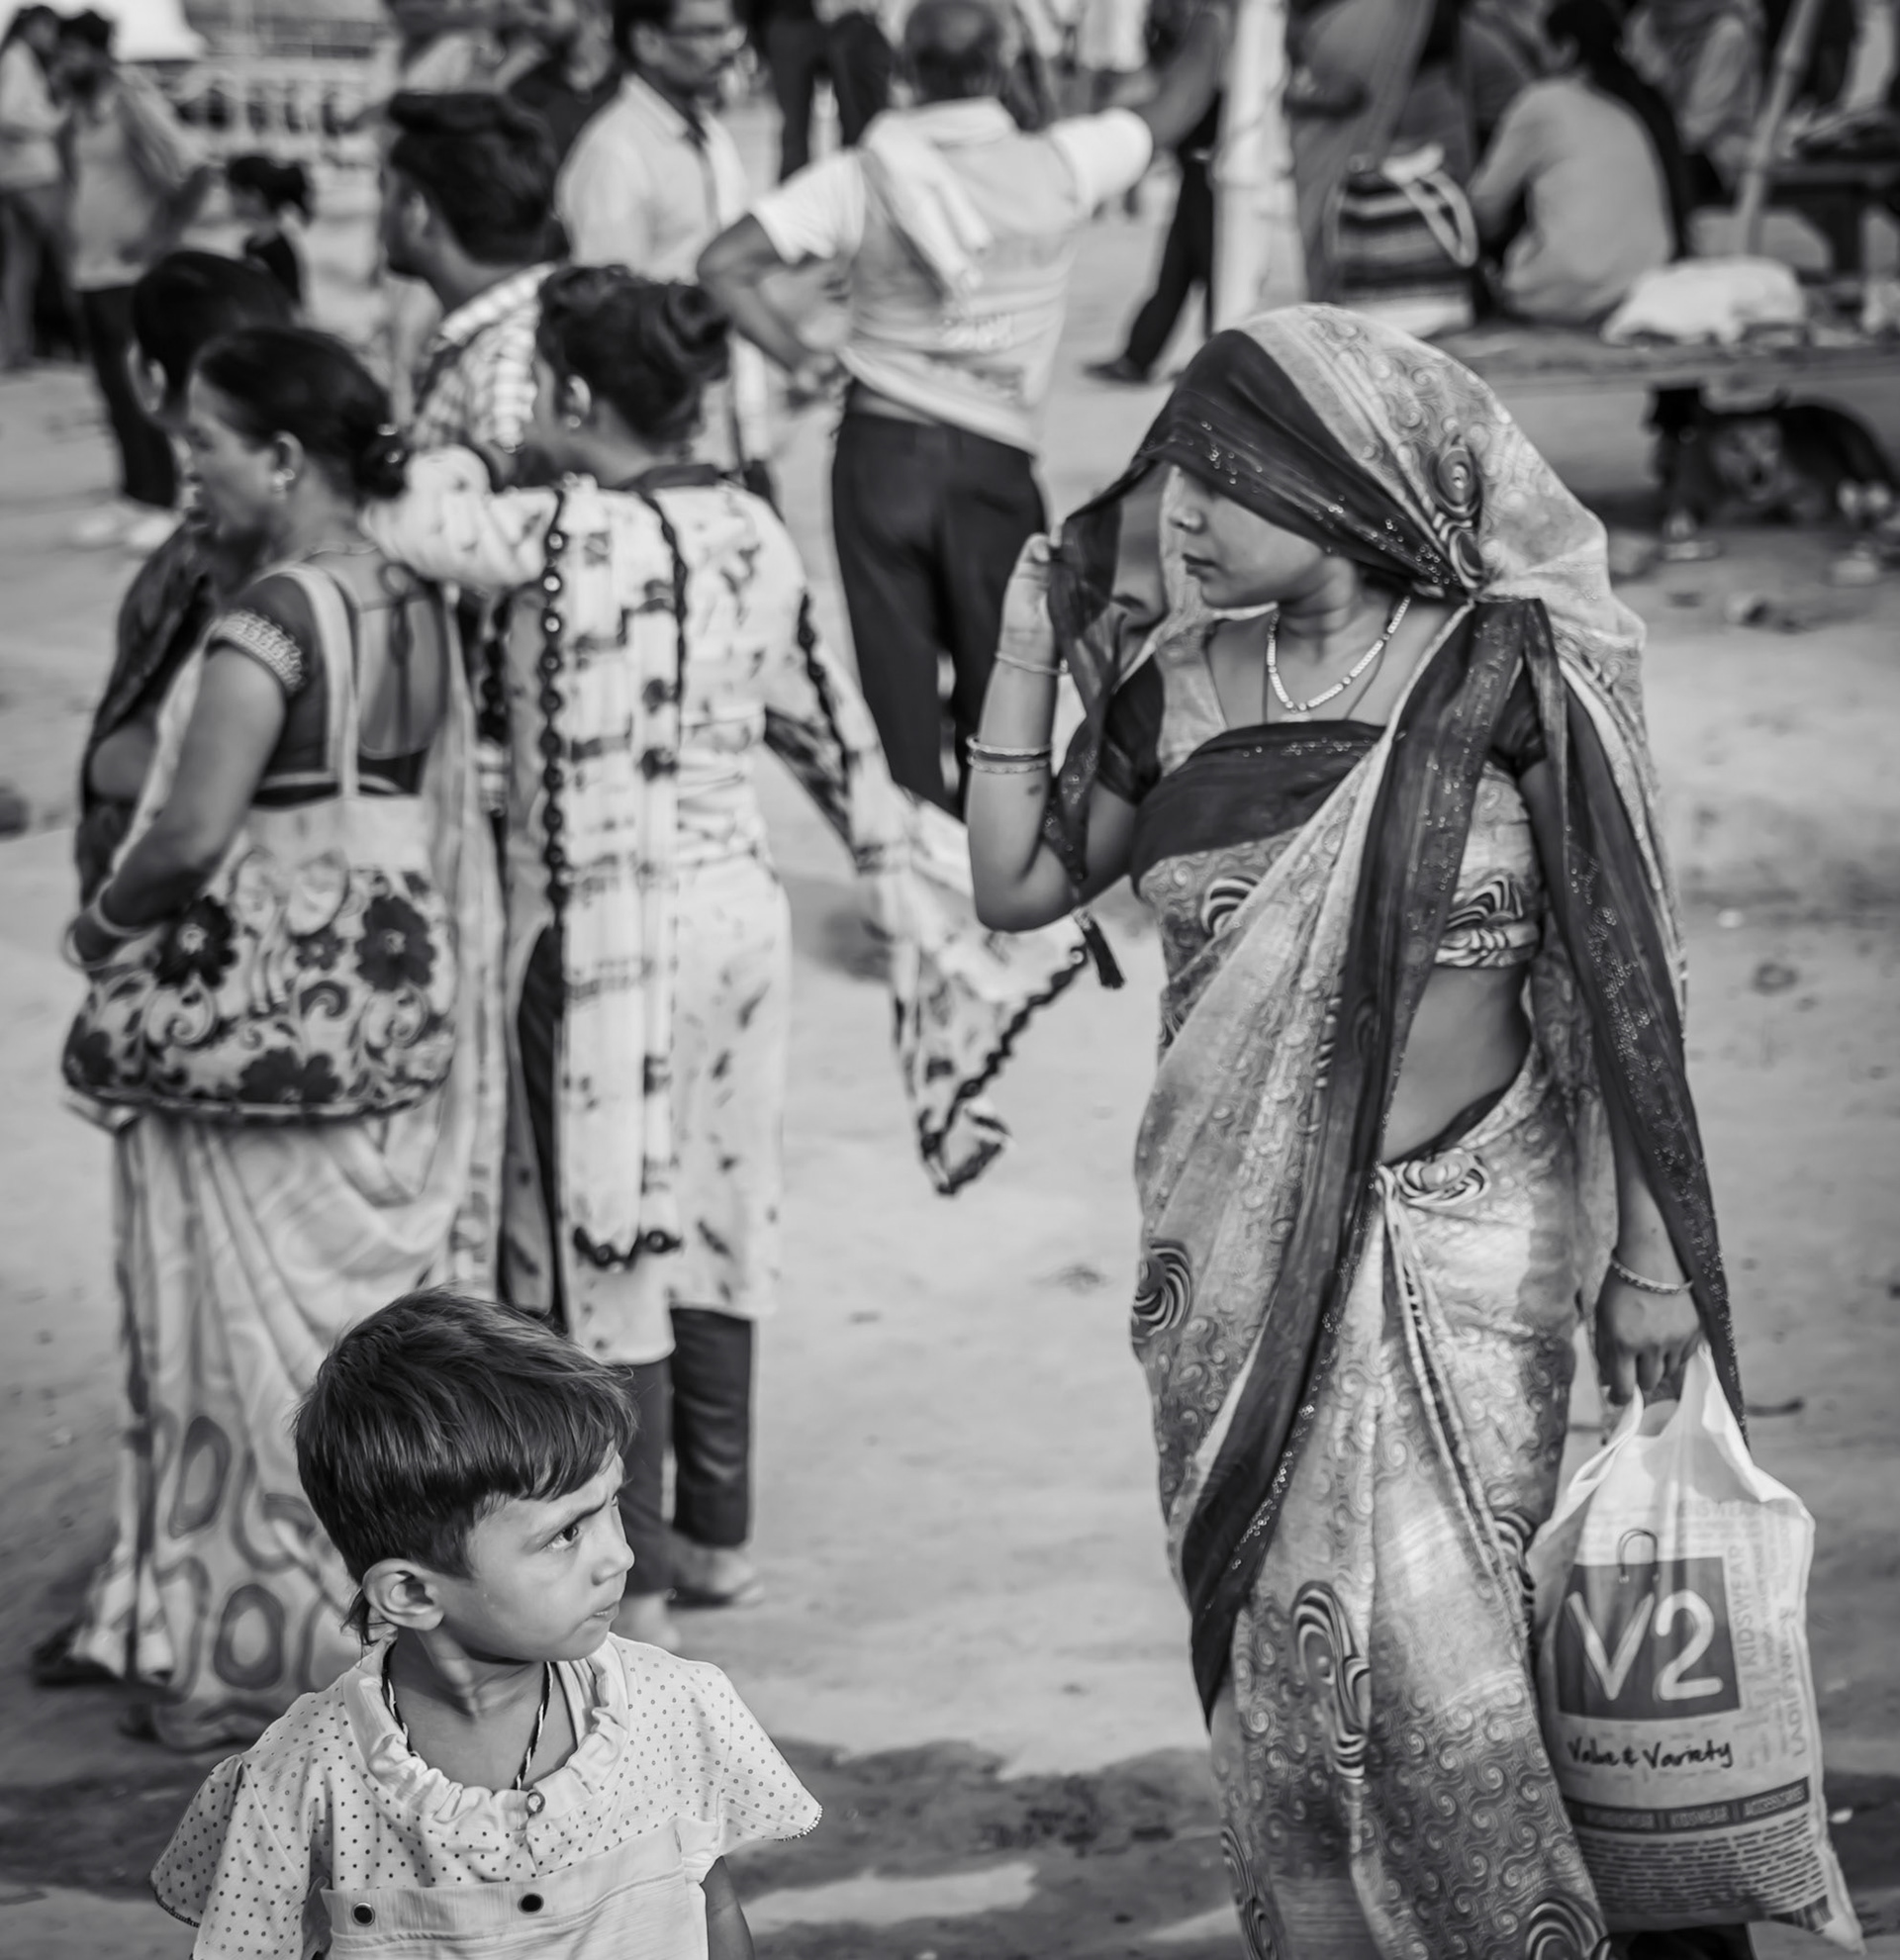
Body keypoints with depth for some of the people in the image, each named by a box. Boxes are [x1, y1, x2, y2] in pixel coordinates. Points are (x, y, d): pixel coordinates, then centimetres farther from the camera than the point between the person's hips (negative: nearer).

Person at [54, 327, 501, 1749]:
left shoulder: (270, 622, -19)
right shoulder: (419, 611, 5)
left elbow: (191, 836, -27)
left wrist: (102, 923, -9)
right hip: (391, 1026, 7)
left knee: (258, 1338, 4)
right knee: (381, 1324, 16)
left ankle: (247, 1653, 14)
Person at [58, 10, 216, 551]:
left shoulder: (134, 104, -13)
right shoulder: (82, 109, 11)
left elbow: (194, 173, -18)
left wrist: (163, 239, -18)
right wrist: (76, 221, 13)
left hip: (134, 275, -8)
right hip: (91, 272, 8)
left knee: (143, 393, -6)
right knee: (115, 392, 10)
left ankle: (164, 505, 0)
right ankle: (134, 497, 17)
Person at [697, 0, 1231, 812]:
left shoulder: (860, 177, -4)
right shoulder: (1053, 166, -6)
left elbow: (722, 265, -10)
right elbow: (1176, 106, 10)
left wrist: (799, 361, 1)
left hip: (878, 447, 1)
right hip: (994, 461, -1)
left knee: (896, 679, 6)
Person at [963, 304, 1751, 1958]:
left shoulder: (1500, 675, -8)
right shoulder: (1179, 693, 3)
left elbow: (1620, 967, -5)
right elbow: (1016, 888, 7)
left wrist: (1652, 1248, -6)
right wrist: (1027, 648, 1)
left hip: (1455, 1233, -4)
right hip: (1237, 1252, 4)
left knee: (1434, 1651, -9)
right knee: (1269, 1651, 8)